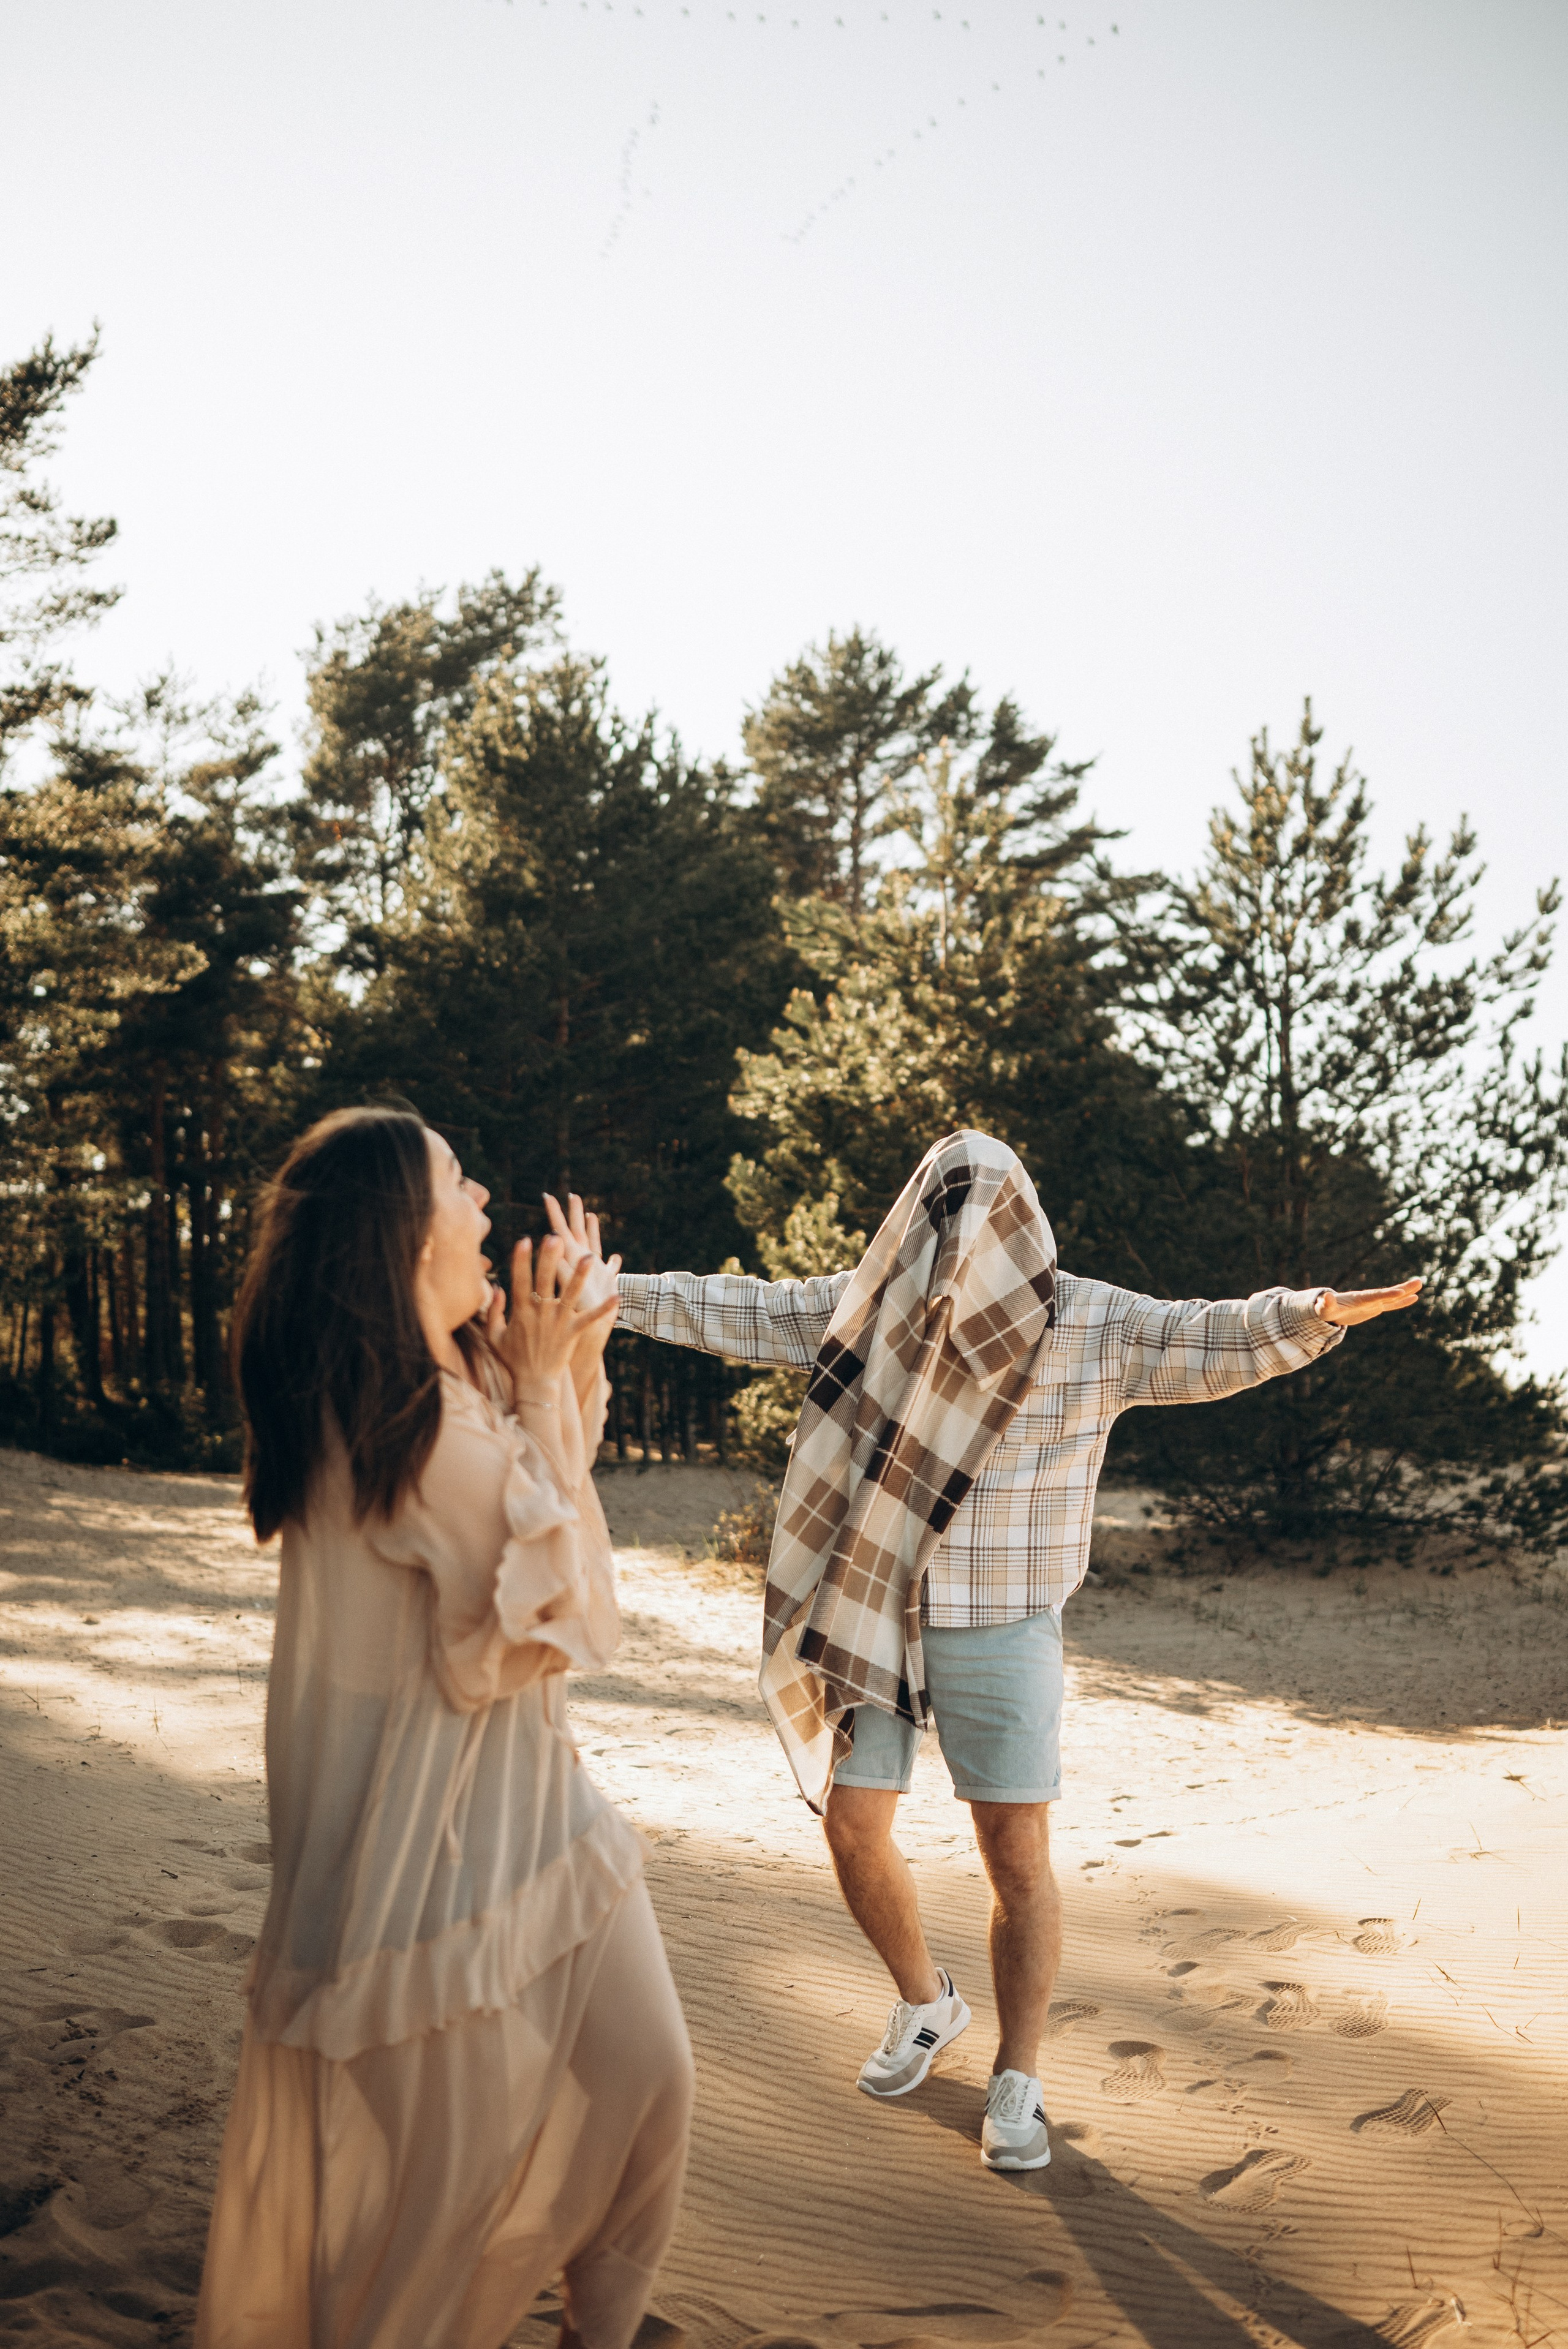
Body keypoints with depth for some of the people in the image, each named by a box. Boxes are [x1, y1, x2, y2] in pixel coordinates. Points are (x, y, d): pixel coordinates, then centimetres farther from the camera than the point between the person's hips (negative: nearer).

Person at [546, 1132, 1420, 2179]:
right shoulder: (867, 1305, -2)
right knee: (855, 1831, 8)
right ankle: (926, 2002, 35)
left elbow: (1213, 1341, -23)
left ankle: (1019, 2082, 19)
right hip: (870, 1621, 3)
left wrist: (1308, 1319, -43)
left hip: (1003, 1632, -3)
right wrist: (611, 1290, 9)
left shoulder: (1092, 1326, -11)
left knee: (1018, 1853, 1)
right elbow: (737, 1311, 7)